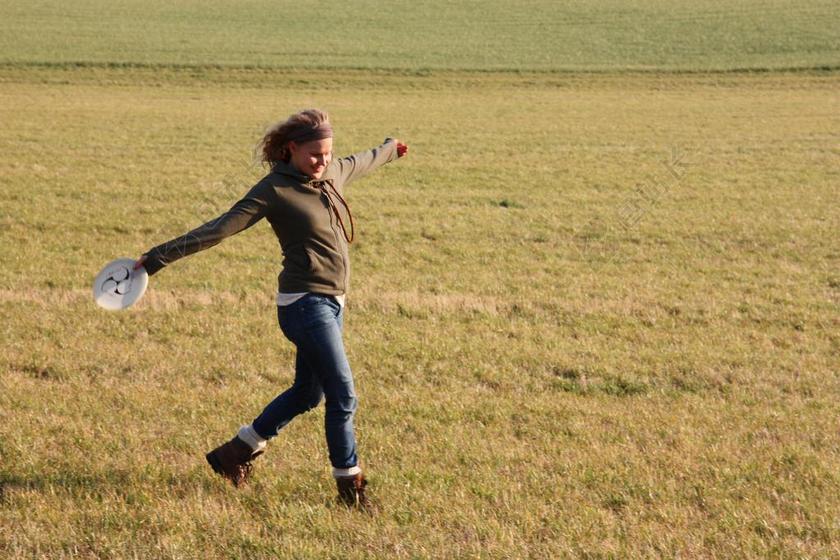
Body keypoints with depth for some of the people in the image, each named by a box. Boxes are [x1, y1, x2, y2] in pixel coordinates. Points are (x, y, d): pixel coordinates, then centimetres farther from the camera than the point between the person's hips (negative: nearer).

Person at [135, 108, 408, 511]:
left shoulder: (332, 174, 9)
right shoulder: (275, 190, -13)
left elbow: (361, 163, 32)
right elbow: (220, 228, -15)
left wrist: (390, 149, 53)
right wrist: (159, 257, -18)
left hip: (330, 303, 9)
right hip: (305, 301, -9)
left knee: (307, 393, 16)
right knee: (342, 395, -7)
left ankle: (237, 451, 30)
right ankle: (349, 484, 6)